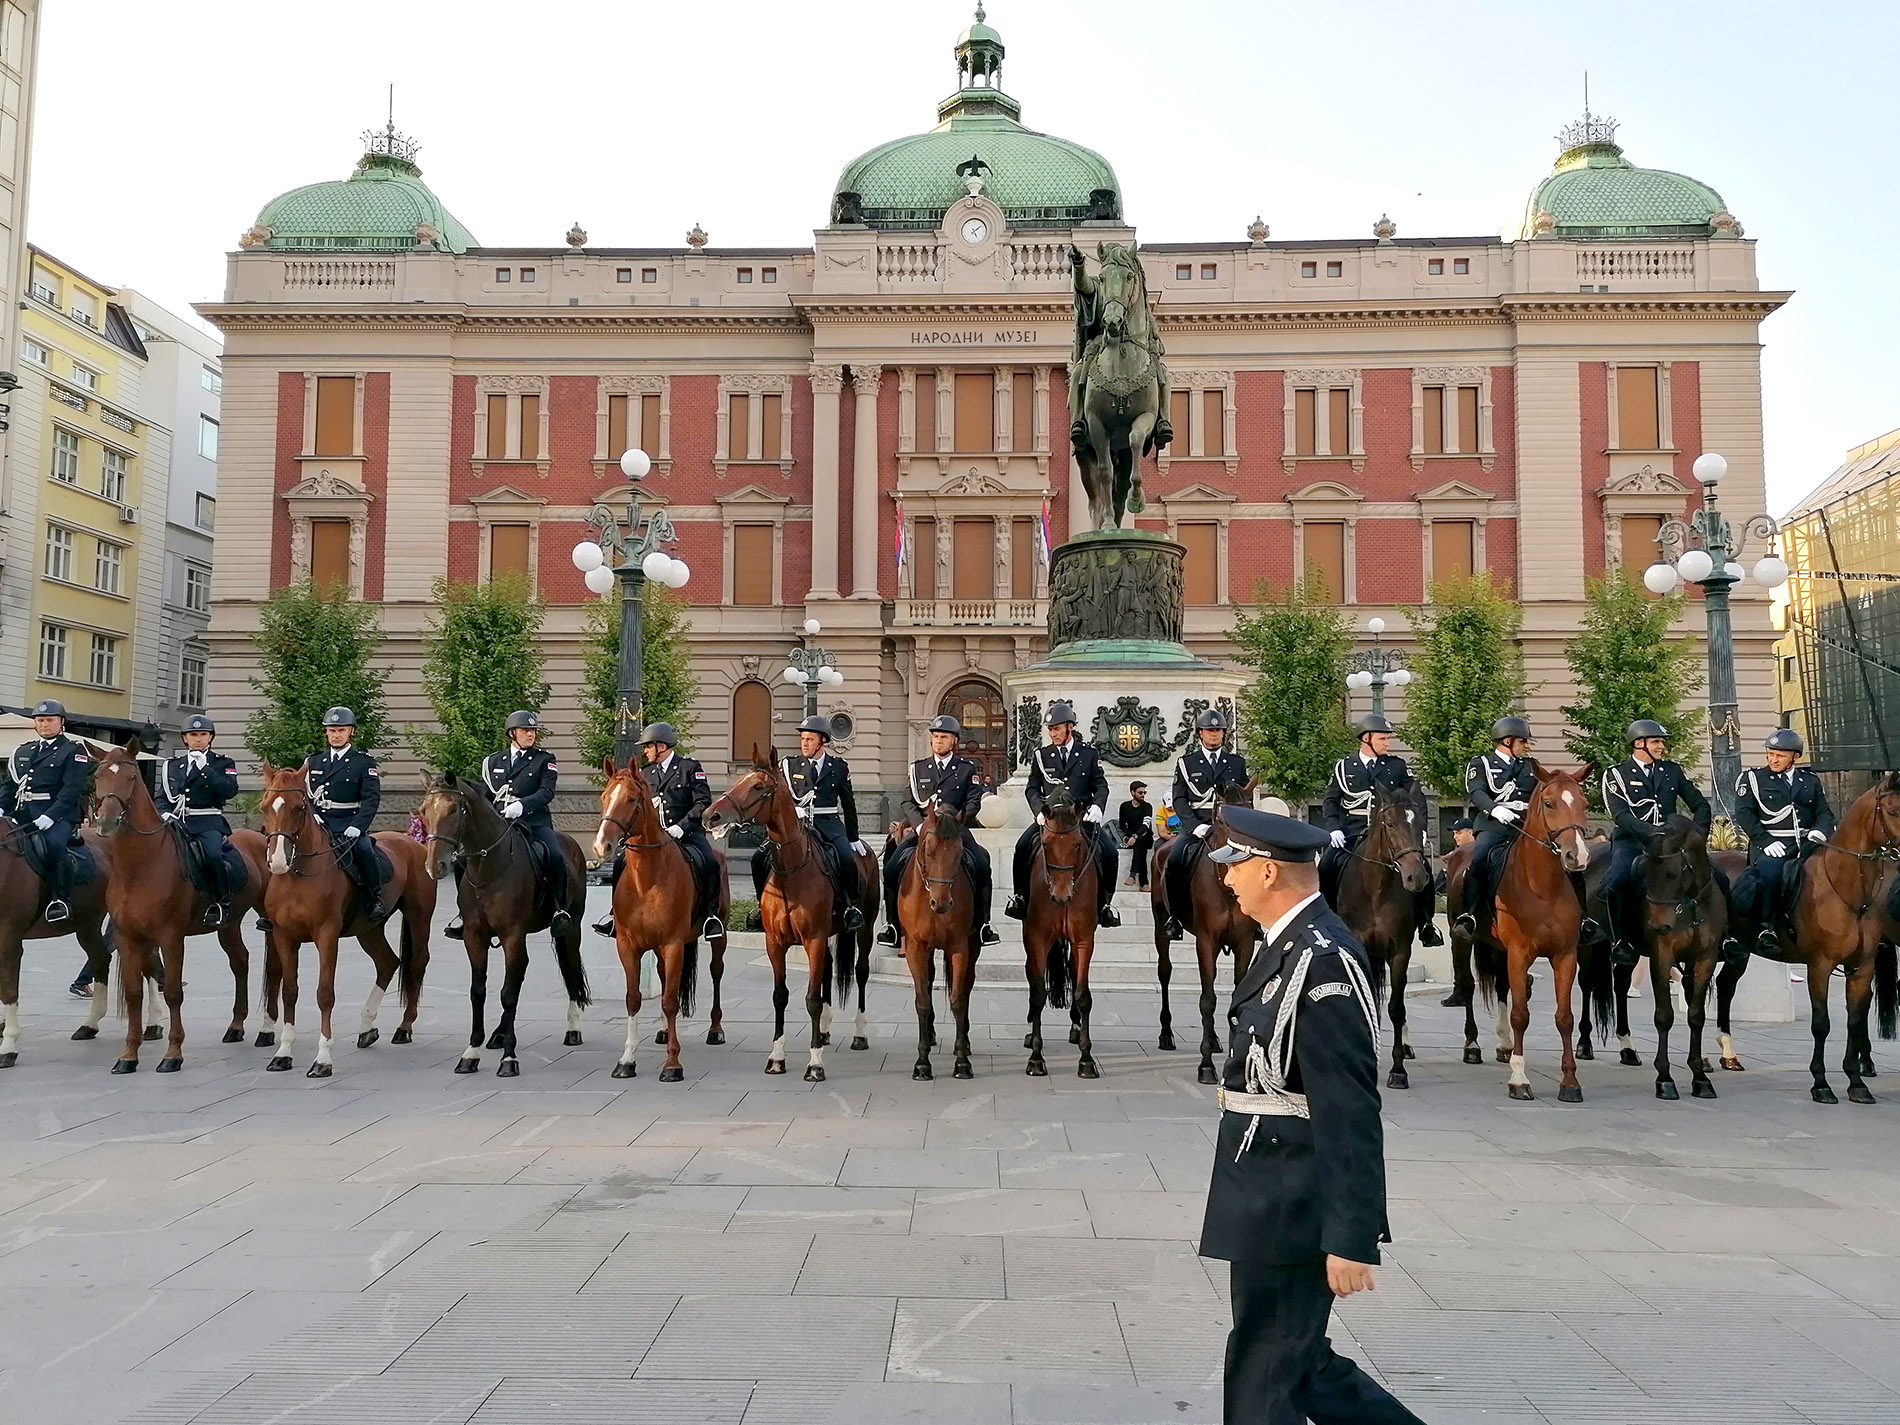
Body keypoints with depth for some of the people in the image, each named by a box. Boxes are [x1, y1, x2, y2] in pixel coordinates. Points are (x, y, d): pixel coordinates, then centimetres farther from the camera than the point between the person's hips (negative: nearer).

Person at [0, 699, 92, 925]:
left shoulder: (73, 751, 4)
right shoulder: (22, 751, 24)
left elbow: (72, 788, -7)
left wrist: (51, 815, -20)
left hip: (59, 814, -7)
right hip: (23, 813, 7)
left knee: (54, 843, -34)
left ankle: (62, 900, -23)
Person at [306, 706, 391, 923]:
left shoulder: (364, 762, 4)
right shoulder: (314, 762, 19)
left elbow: (371, 799, -6)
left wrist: (357, 826, -21)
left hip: (349, 826, -4)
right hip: (319, 825, 4)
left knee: (363, 848, -33)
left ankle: (376, 900, -16)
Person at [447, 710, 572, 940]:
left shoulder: (545, 759, 8)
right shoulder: (493, 761, 19)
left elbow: (547, 792, -7)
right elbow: (484, 797, 21)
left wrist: (522, 805, -24)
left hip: (534, 822, -4)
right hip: (497, 824, 4)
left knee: (555, 857, -30)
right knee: (463, 859, -8)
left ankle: (560, 910, -16)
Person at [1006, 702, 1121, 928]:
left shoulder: (1089, 754, 7)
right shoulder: (1041, 755, 9)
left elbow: (1101, 785, 5)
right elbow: (1032, 788, 7)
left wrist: (1097, 807, -16)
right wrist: (1040, 810, -12)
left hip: (1082, 815, 0)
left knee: (1109, 851, -21)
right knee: (1022, 846, -23)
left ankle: (1105, 902, -2)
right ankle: (1019, 896, -2)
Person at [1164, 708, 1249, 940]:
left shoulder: (1238, 762, 15)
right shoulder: (1186, 763, 10)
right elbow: (1179, 800, 2)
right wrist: (1196, 826, -13)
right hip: (1195, 825, -1)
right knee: (1174, 860, -26)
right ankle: (1174, 916, -12)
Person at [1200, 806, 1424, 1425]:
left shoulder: (1324, 961, -22)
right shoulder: (1288, 945, 9)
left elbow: (1350, 1113, -24)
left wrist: (1351, 1238, -23)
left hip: (1291, 1212, -10)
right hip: (1271, 1204, 10)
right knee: (1303, 1367, 20)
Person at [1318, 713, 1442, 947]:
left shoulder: (1397, 766, 9)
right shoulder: (1343, 767, 8)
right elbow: (1330, 802, 7)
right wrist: (1333, 829, -9)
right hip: (1352, 834, 0)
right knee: (1326, 866, -22)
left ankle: (1426, 923, -3)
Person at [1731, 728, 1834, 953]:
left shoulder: (1810, 781, 21)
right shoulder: (1752, 778, 10)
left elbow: (1825, 813, 17)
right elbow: (1744, 814, 0)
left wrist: (1819, 832, -7)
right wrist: (1766, 841, -13)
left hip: (1805, 844, 4)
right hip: (1771, 845, -4)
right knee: (1770, 871, -34)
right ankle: (1767, 927, -23)